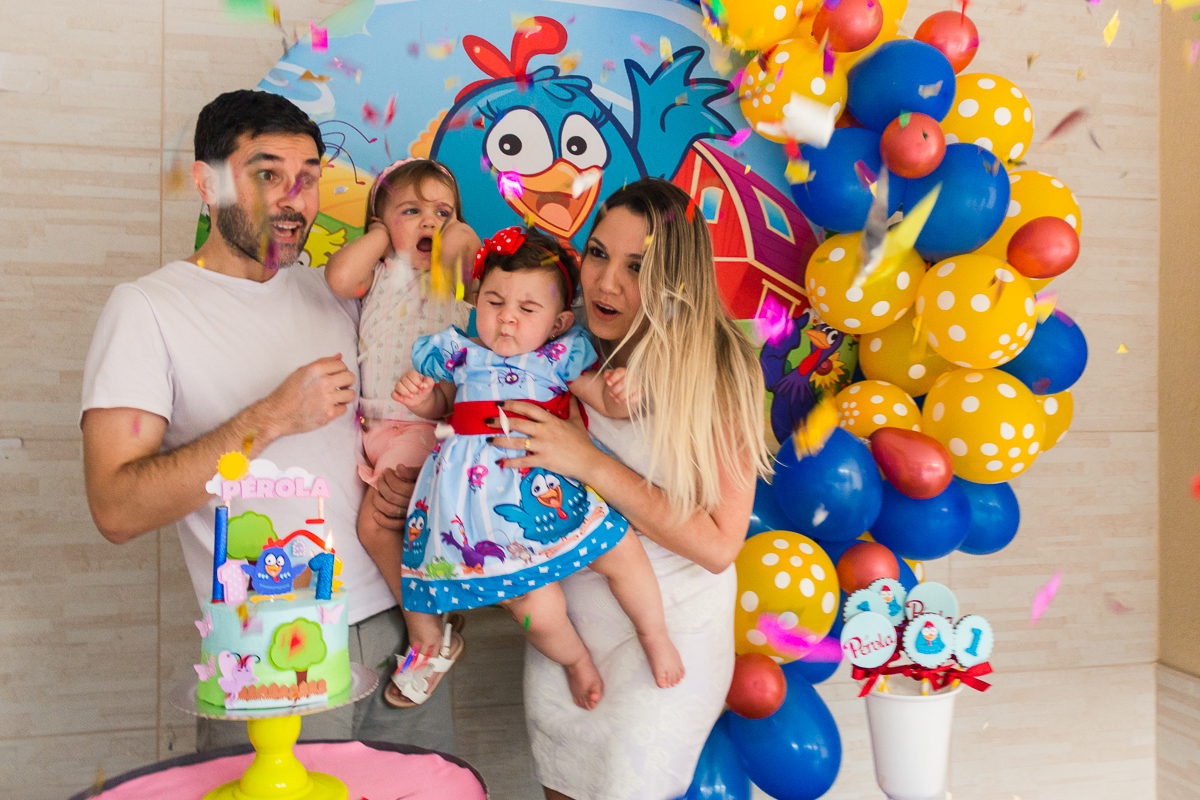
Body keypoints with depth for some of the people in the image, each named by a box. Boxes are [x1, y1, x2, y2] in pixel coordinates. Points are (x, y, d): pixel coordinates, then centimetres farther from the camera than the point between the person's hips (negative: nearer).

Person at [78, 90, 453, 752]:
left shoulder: (334, 294, 10)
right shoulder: (148, 308, -7)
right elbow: (116, 510, -16)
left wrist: (400, 468, 0)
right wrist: (269, 419, -22)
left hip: (402, 624, 5)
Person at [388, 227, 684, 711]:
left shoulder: (560, 359, 8)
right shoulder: (462, 356, 11)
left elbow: (604, 400, 8)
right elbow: (440, 406, 26)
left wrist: (621, 392, -14)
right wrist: (418, 397, 4)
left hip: (547, 483, 1)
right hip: (482, 493, -1)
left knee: (622, 552, -5)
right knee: (535, 606, -10)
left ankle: (654, 636, 25)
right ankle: (575, 659, 24)